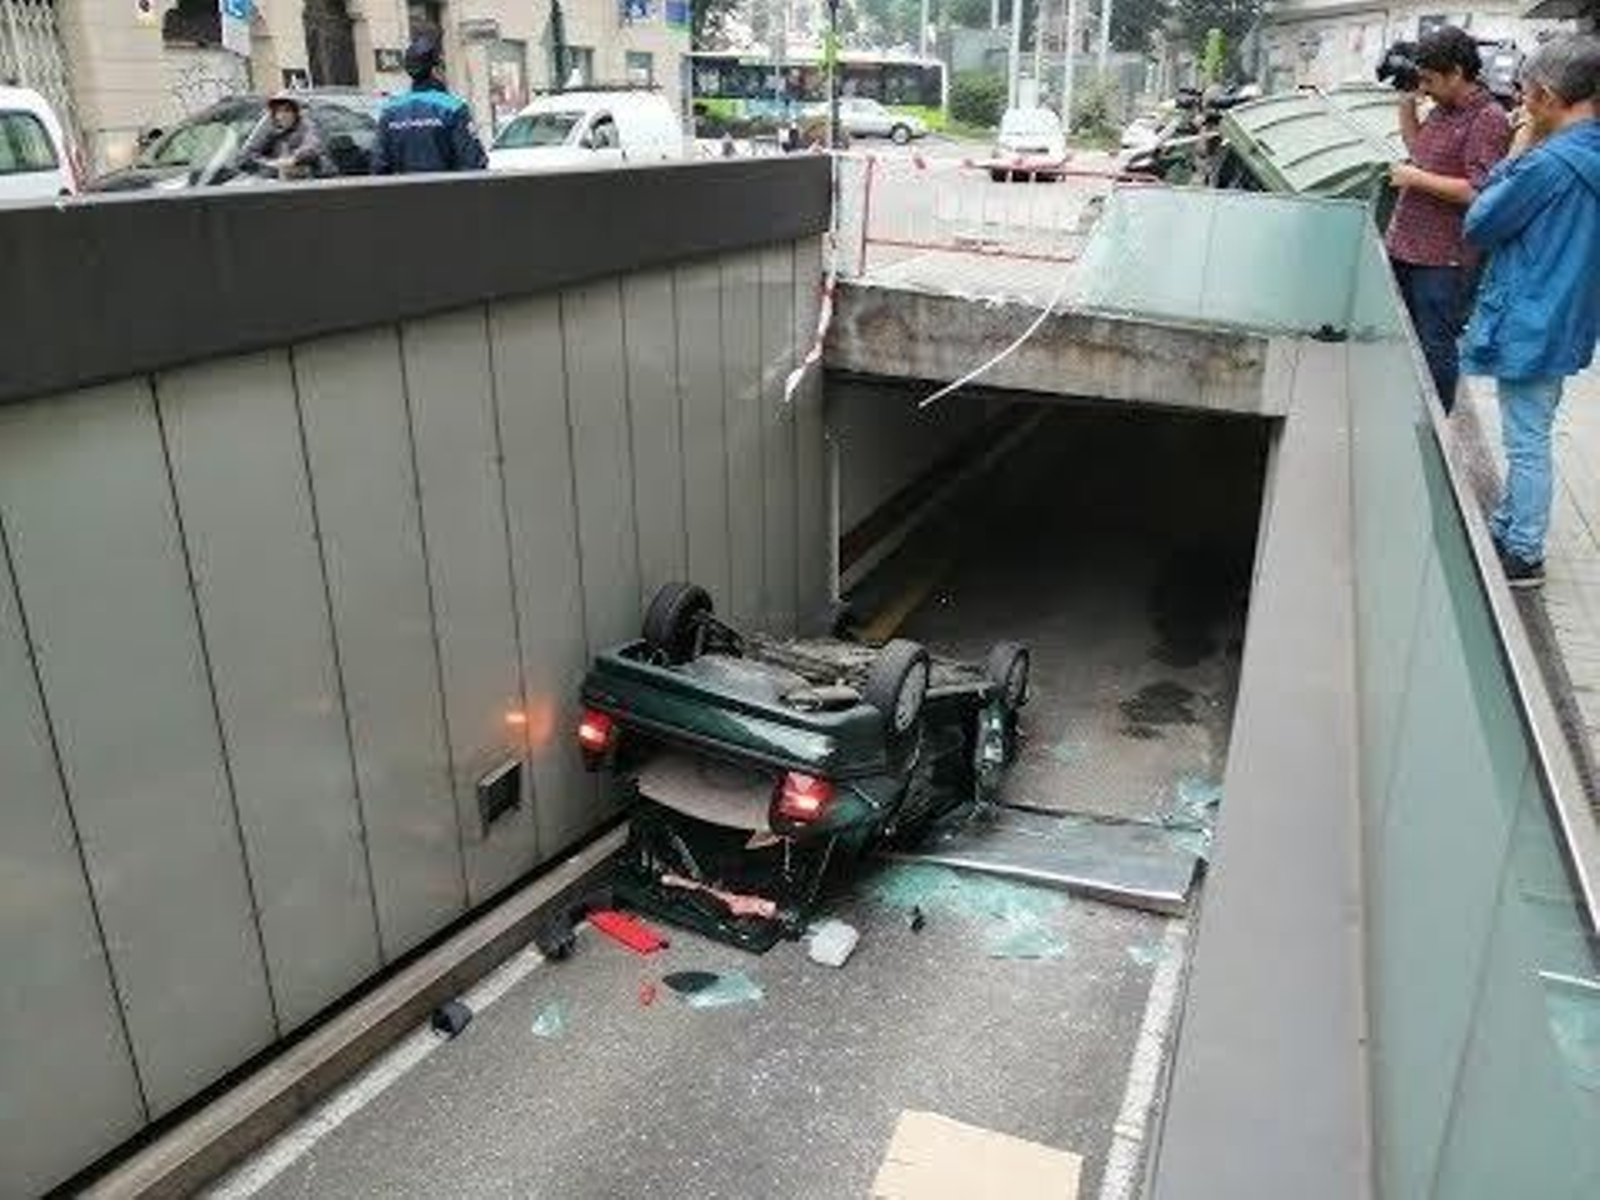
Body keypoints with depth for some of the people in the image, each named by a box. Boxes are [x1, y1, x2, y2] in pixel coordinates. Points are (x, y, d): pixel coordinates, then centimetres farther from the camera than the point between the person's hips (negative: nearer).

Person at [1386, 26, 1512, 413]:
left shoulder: (1489, 119, -15)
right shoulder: (1442, 109, 10)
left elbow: (1479, 193, -22)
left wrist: (1417, 178, -16)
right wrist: (1406, 104, 15)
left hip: (1443, 262, -9)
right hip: (1404, 249, 9)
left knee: (1435, 350, 0)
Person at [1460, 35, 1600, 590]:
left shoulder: (1550, 162, -22)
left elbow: (1479, 225, -13)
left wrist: (1514, 157, -6)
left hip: (1529, 325, -9)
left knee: (1527, 441, 1)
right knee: (1530, 435, 20)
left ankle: (1524, 555, 12)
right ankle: (1507, 524, 34)